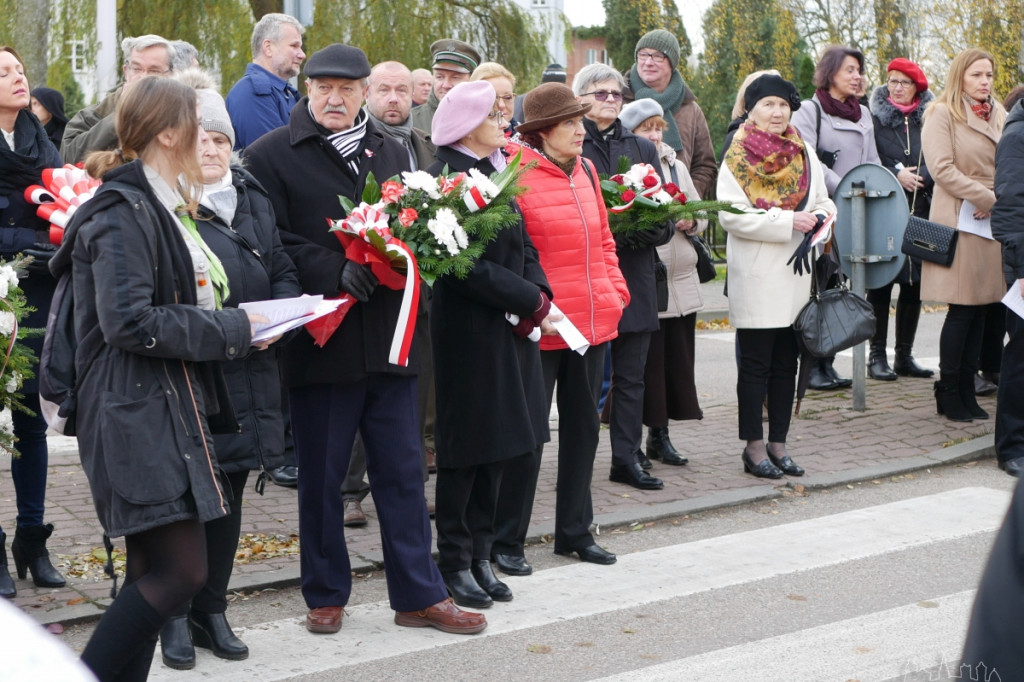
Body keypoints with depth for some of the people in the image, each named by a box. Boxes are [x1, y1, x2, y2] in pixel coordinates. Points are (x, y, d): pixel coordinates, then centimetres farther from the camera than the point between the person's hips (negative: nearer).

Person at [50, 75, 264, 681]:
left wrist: (236, 322, 9)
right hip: (139, 417, -10)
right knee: (182, 570, -12)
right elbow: (128, 322, -21)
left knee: (154, 572, 11)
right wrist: (233, 330, -14)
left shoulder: (160, 208, 20)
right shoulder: (124, 211, -12)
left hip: (171, 414, 10)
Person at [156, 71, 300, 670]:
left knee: (229, 493, 12)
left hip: (249, 377, 6)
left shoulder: (254, 200, 12)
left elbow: (285, 273, 17)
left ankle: (212, 609, 24)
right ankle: (176, 615, 14)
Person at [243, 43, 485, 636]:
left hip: (389, 336, 4)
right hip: (321, 339, -4)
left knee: (403, 471, 7)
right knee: (321, 476, 7)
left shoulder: (392, 154, 15)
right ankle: (326, 594, 21)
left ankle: (419, 594, 15)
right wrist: (336, 271, -20)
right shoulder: (272, 155, -2)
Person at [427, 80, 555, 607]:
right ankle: (455, 561, 12)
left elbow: (523, 246, 12)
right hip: (468, 331, -8)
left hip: (511, 328, 8)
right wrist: (531, 302, -17)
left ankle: (479, 555, 21)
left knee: (498, 445, 12)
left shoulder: (497, 173, 13)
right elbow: (468, 266, -20)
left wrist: (538, 295, -5)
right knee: (467, 447, 1)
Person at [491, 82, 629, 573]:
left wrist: (615, 290, 9)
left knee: (583, 425, 15)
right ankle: (507, 540, 11)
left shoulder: (585, 171, 11)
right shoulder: (517, 174, -12)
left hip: (593, 321, 7)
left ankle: (574, 531, 27)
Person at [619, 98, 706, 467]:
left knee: (677, 360, 8)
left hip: (681, 280, 6)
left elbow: (702, 215, 18)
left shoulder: (676, 167, 14)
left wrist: (690, 222, -3)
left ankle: (660, 434, 18)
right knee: (644, 361, -4)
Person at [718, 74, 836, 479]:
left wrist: (821, 215, -5)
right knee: (756, 365, 0)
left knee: (786, 364, 9)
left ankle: (777, 445, 18)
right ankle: (754, 448, 7)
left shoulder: (805, 154, 13)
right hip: (756, 277, -5)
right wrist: (788, 222, -19)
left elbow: (822, 201, 19)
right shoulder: (738, 158, -4)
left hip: (797, 278, 6)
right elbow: (730, 215, -14)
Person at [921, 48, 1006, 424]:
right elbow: (942, 168, -13)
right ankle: (948, 391, 2)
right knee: (963, 307, -7)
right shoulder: (942, 114, -4)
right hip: (959, 217, -7)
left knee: (981, 306, 6)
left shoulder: (997, 115, 17)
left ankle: (966, 389, 12)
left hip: (994, 220, 7)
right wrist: (985, 197, -14)